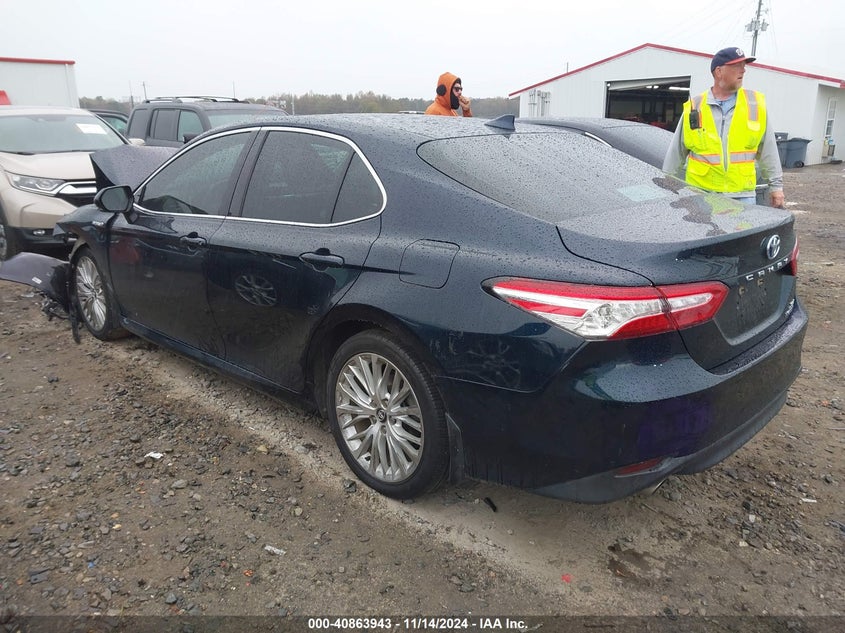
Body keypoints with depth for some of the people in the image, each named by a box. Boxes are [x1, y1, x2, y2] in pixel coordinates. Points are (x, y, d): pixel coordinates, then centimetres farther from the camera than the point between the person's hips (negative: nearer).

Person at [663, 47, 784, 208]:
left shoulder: (755, 104, 7)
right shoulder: (694, 108, 4)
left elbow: (768, 150, 11)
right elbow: (676, 153, 10)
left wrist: (776, 185, 11)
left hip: (742, 196, 1)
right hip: (700, 195, -1)